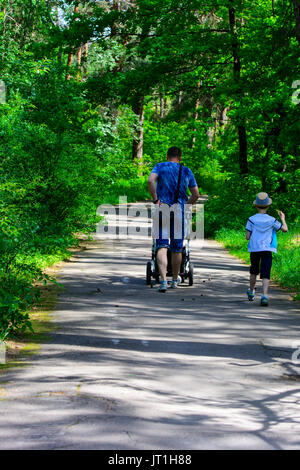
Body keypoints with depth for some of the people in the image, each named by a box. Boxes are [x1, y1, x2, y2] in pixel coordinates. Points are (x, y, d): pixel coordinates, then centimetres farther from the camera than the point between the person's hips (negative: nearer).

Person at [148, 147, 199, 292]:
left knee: (162, 247, -7)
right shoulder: (187, 171, 11)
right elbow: (196, 194, 10)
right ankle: (175, 279, 28)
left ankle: (163, 280, -22)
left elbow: (150, 181, -14)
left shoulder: (160, 166, 6)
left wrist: (155, 199, -7)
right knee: (176, 249, 13)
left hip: (162, 210, -2)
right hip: (179, 212, 2)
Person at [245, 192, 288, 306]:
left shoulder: (251, 220, -3)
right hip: (267, 249, -1)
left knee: (254, 272, 21)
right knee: (265, 274, -5)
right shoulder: (271, 220, -3)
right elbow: (285, 229, 3)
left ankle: (251, 292, 37)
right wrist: (283, 219, 19)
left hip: (254, 249, 1)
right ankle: (264, 295, -22)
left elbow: (247, 237, -4)